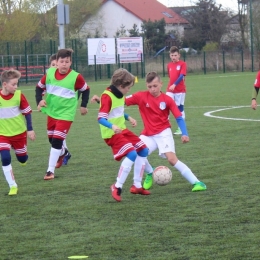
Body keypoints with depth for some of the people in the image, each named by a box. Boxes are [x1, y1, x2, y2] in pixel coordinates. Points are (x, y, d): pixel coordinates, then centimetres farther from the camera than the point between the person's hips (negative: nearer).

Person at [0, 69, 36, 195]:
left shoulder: (19, 95, -13)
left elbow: (27, 112, -1)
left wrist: (30, 129, 0)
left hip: (19, 132, 1)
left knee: (22, 159, 13)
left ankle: (22, 157, 53)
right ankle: (12, 186, -7)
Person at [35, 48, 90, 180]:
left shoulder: (76, 77, -18)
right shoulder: (49, 73, -8)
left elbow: (85, 90, 0)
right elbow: (39, 87, 7)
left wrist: (84, 105, 0)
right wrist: (39, 100, -8)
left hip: (66, 114, -5)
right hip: (51, 112, 5)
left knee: (57, 141, -12)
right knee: (51, 139, 19)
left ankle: (50, 171, -4)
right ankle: (63, 152, 53)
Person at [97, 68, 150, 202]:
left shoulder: (119, 95, 9)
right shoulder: (107, 96, -20)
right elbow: (101, 118, -27)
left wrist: (128, 118, 15)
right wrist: (112, 126, -42)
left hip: (122, 130, 10)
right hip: (112, 134, -10)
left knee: (143, 151, 11)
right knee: (131, 154, -24)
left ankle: (137, 185, 20)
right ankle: (117, 187, -13)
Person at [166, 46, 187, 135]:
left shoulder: (182, 64, -7)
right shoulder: (169, 65, 8)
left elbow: (182, 76, -18)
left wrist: (174, 85, -29)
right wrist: (171, 85, 12)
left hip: (180, 90, -4)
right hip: (170, 90, 4)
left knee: (180, 108, 5)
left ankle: (180, 128, 14)